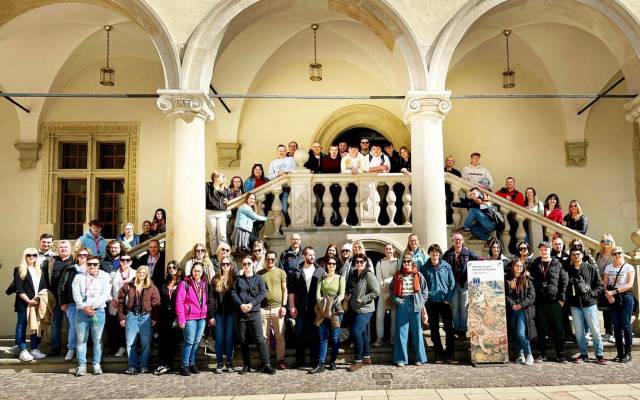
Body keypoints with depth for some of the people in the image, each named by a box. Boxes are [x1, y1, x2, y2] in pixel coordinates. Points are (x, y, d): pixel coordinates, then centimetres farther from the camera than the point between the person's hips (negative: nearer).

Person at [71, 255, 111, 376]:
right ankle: (81, 365, 7)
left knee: (97, 339, 2)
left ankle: (97, 364, 9)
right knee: (81, 339, 2)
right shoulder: (79, 277, 10)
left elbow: (105, 295, -4)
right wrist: (84, 307, -12)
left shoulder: (104, 277, 6)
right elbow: (76, 295, 1)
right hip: (82, 311, 1)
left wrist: (92, 306, -12)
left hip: (98, 311, -1)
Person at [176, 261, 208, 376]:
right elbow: (179, 302, -7)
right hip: (190, 317, -5)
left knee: (197, 341, 8)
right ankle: (184, 366, 5)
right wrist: (181, 319, -11)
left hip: (202, 317, 5)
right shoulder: (185, 284, -4)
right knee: (189, 341, -5)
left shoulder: (204, 284, 12)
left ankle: (192, 363, 19)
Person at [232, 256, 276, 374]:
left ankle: (266, 365, -7)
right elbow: (233, 293, 3)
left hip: (254, 312, -3)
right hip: (241, 313, 3)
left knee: (259, 338, -9)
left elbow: (263, 293, -2)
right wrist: (241, 305, -13)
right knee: (243, 340, 6)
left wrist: (251, 304, -13)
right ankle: (246, 365, 16)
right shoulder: (238, 279, 14)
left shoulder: (258, 278, 9)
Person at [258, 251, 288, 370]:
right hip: (263, 308, 1)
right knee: (264, 336, 5)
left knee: (280, 336, 2)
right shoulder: (259, 273, 8)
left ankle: (280, 360, 10)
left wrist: (284, 306, -3)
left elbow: (284, 290, 5)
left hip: (278, 308, -1)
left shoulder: (281, 272, 6)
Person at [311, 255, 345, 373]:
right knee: (323, 337, -1)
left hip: (336, 310, -2)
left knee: (335, 337, 1)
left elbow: (342, 294, -3)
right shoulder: (322, 279, 13)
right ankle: (321, 364, -3)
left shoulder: (340, 278, 6)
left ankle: (332, 362, 12)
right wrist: (322, 302, -13)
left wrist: (334, 303, -18)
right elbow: (318, 294, 5)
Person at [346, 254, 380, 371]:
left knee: (356, 332, -14)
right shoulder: (353, 275, 10)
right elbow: (349, 289, 27)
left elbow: (376, 292, -17)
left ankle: (358, 360, -3)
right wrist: (347, 294, 7)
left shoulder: (369, 275, -14)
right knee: (362, 333, 15)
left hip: (365, 309, -8)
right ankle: (366, 357, 27)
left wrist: (363, 300, -17)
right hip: (355, 309, 8)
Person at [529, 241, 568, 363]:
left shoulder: (557, 265, 4)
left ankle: (560, 354, 11)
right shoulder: (534, 265, 8)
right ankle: (542, 354, 16)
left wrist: (562, 298, -3)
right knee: (541, 329, 6)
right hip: (540, 302, 1)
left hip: (555, 302, -1)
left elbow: (564, 281, 4)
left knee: (558, 329, 1)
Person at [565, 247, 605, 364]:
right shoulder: (568, 270, 6)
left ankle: (599, 354, 10)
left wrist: (591, 294, -10)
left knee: (595, 330, 0)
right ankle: (583, 354, 17)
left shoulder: (591, 268, 2)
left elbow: (600, 285, 3)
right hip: (575, 305, 2)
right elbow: (565, 287, 9)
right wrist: (568, 299, -3)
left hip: (589, 303, -2)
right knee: (579, 331, 7)